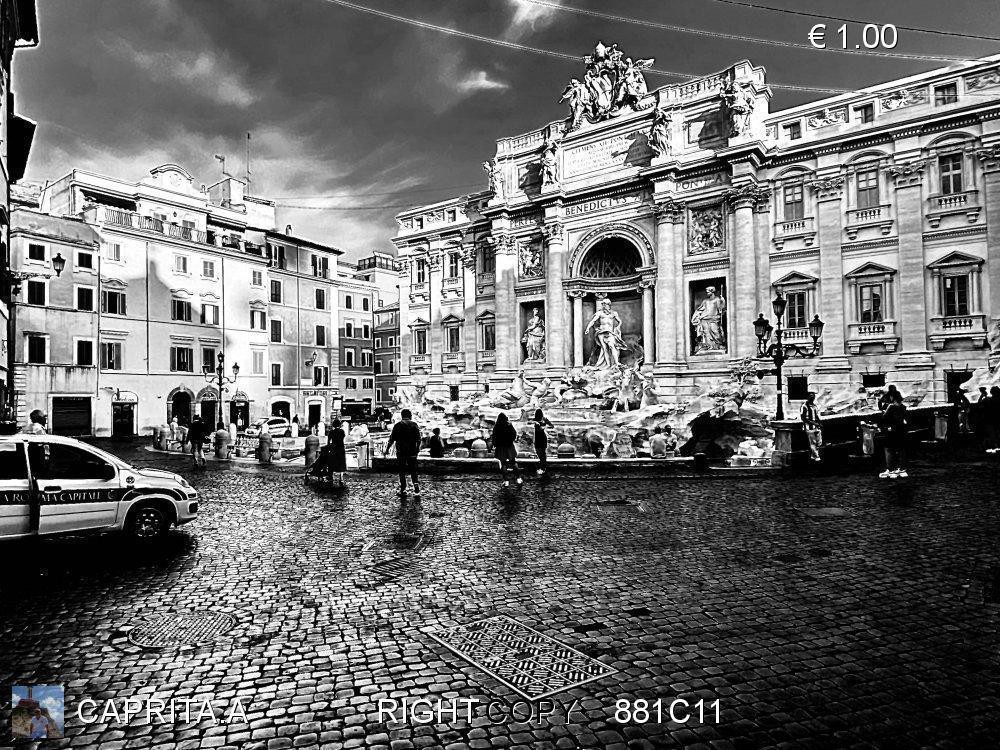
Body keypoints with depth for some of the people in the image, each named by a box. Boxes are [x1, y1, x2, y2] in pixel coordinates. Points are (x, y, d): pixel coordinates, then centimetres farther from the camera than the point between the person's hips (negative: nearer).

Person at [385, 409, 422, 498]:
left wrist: (387, 450, 6)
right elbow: (418, 439, 0)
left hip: (401, 452, -1)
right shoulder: (414, 424, 1)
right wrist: (417, 448, 15)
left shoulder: (397, 425, -2)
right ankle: (416, 490, -5)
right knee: (413, 471, 8)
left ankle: (403, 491, 9)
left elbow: (391, 439, -3)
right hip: (412, 452, 1)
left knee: (402, 471, 9)